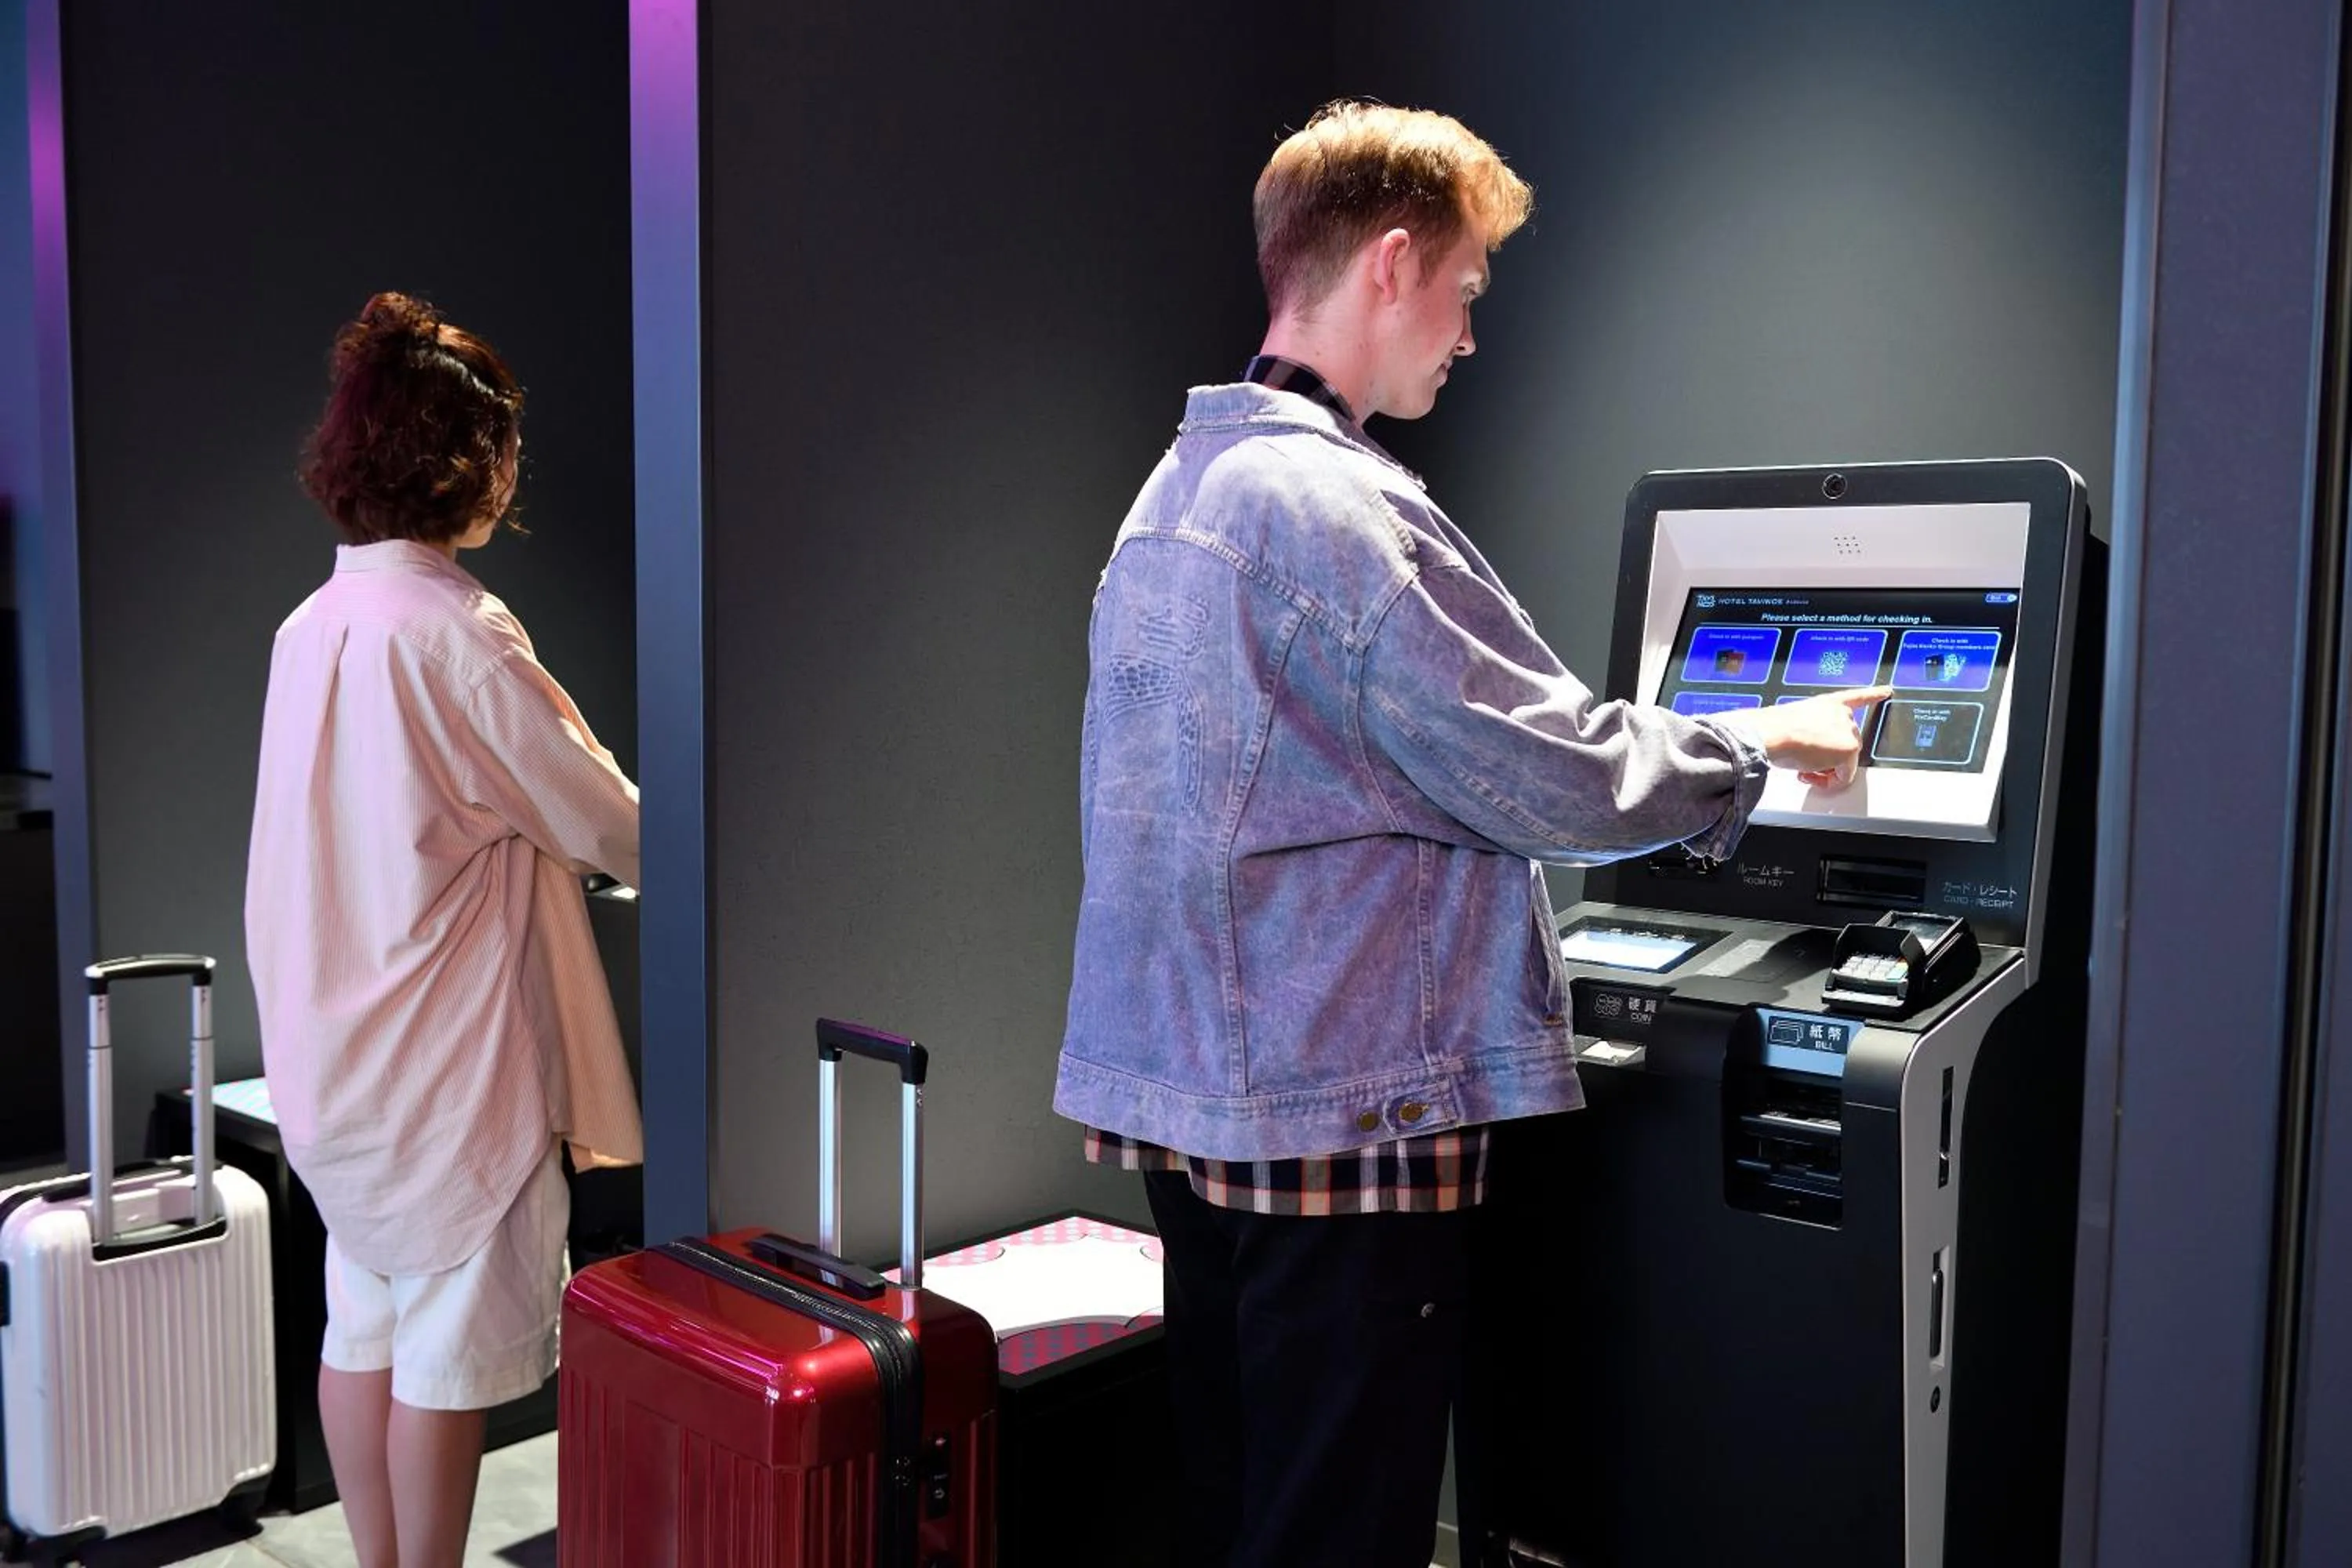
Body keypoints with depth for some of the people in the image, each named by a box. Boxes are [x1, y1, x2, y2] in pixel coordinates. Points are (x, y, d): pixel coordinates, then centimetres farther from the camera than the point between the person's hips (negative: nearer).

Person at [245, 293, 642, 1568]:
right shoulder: (460, 634, -20)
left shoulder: (313, 625, 4)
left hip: (335, 1044, 8)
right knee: (450, 1343, 6)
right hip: (450, 1055, -8)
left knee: (363, 1321, 18)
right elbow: (608, 827, -15)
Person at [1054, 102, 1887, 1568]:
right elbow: (1553, 772, -15)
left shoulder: (1176, 486, 13)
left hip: (1187, 1089, 10)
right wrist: (1764, 742, 1)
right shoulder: (1338, 502, -18)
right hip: (1343, 1112, -9)